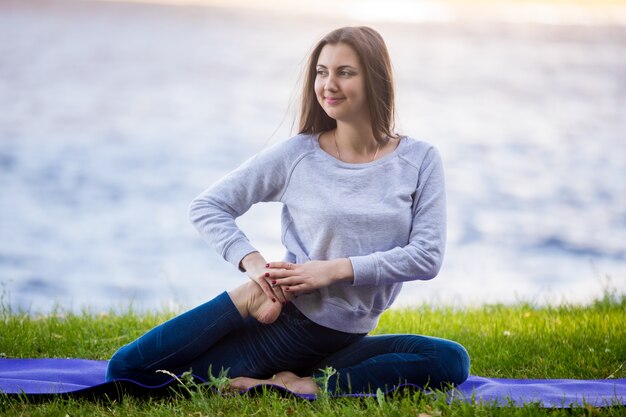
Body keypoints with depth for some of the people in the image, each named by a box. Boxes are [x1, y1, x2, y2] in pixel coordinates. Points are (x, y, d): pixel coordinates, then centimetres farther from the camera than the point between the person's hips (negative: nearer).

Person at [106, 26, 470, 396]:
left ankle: (310, 384, -24)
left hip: (345, 339, 1)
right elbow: (206, 207, 2)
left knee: (452, 362, -26)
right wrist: (252, 262, -16)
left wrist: (337, 269, -16)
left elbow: (428, 255, -8)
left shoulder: (420, 161, 1)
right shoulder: (297, 155, -1)